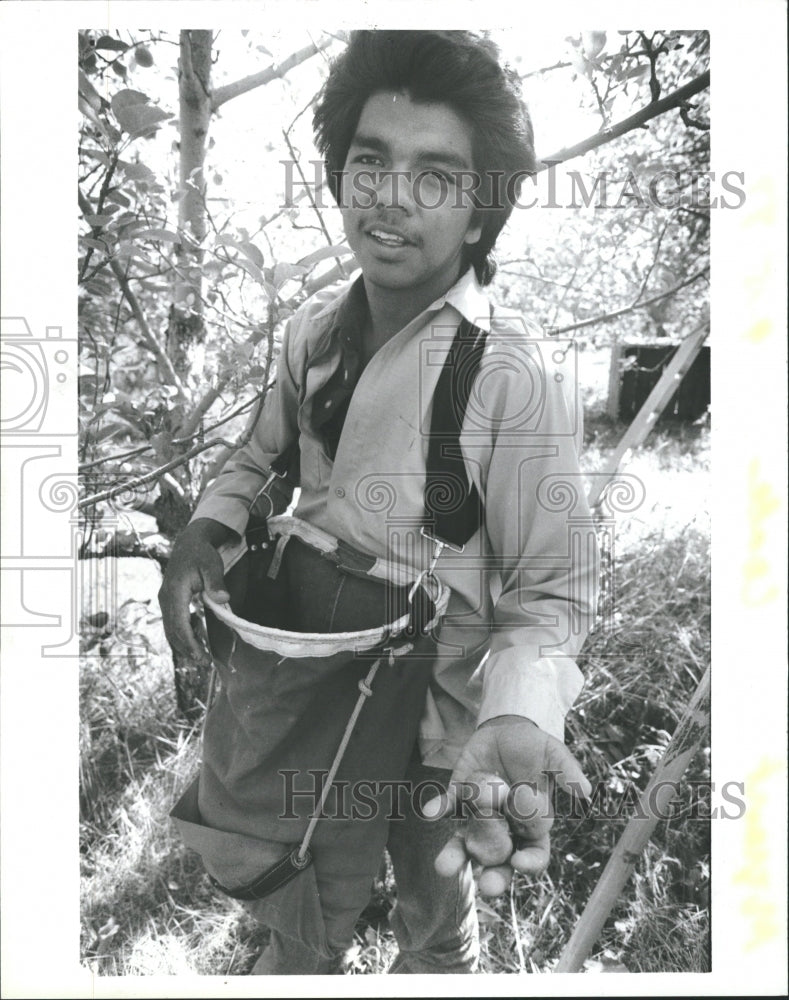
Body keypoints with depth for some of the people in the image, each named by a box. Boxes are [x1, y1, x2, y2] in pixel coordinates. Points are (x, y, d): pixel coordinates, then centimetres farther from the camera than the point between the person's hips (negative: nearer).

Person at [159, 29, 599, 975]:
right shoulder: (313, 326, -6)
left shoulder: (518, 374, -25)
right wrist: (204, 529, -10)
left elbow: (549, 593, -21)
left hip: (431, 718, -4)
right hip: (311, 693, 5)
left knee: (433, 915, 25)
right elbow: (265, 452, 10)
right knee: (308, 895, 30)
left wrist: (517, 721, -39)